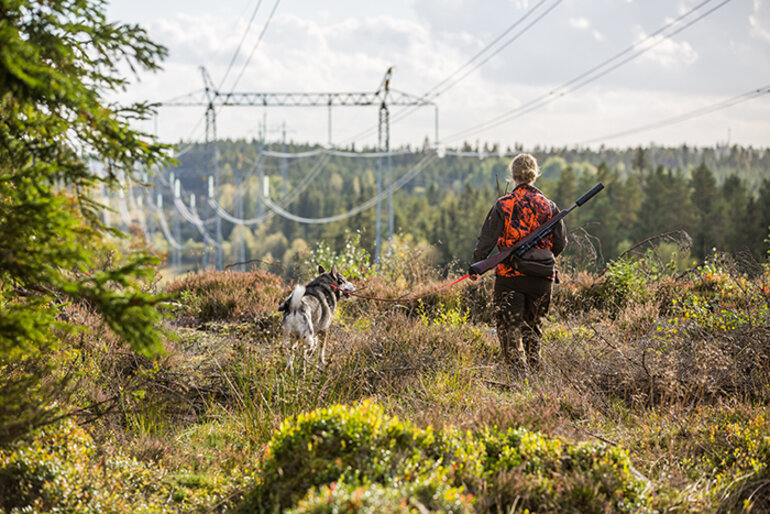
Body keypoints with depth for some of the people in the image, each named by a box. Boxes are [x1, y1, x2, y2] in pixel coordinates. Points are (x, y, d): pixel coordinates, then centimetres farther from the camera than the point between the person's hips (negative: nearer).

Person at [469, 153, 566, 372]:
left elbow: (487, 239, -6)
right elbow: (560, 243, 6)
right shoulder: (549, 206, 3)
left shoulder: (503, 205, -5)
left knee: (509, 326, -1)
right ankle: (534, 370, 17)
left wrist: (475, 265, 6)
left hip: (510, 275, -3)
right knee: (532, 327, 17)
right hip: (541, 279, 3)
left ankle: (520, 372, -17)